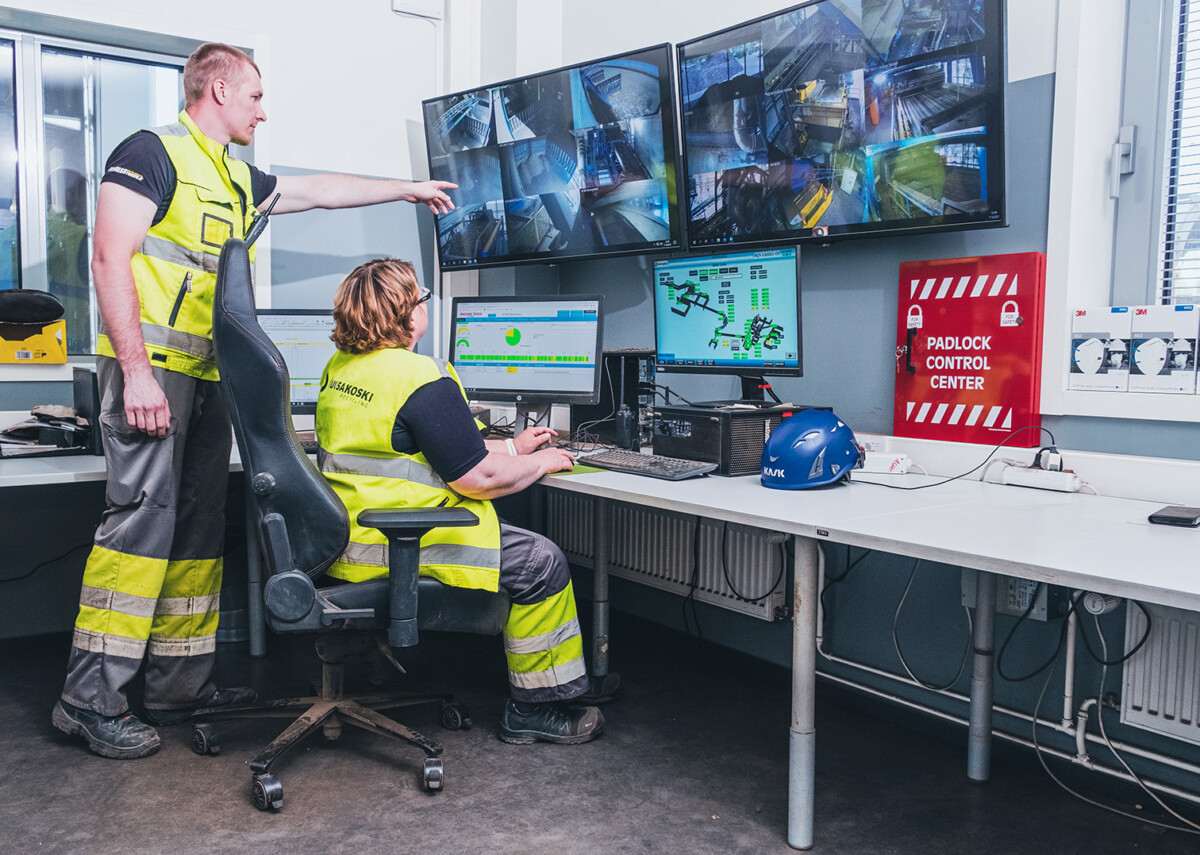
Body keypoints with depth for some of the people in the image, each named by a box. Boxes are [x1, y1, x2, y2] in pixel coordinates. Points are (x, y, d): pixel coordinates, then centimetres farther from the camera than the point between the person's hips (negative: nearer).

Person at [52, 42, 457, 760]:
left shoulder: (236, 180, 22)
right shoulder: (153, 154, -4)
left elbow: (321, 190, 33)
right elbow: (111, 258, -13)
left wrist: (408, 188, 38)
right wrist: (136, 371, -21)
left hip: (208, 376, 9)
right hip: (152, 366, -9)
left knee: (199, 525, 8)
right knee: (143, 517, -12)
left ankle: (179, 684, 16)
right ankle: (92, 700, -4)